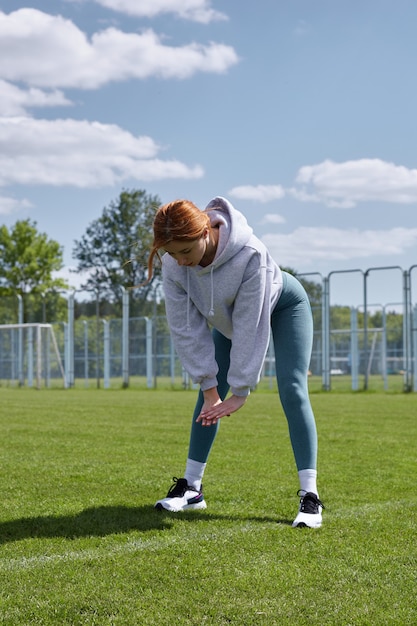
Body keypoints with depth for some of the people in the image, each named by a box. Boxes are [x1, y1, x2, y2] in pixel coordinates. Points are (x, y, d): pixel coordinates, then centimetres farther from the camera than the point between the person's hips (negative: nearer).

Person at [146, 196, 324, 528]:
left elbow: (251, 327, -36)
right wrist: (209, 385, -19)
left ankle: (310, 495, -15)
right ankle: (191, 486, 10)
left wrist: (241, 390, -30)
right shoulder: (173, 266, -28)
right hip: (228, 316, 5)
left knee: (292, 391, -17)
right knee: (208, 394, -1)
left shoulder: (250, 254, -43)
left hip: (283, 305, -5)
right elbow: (187, 329, -19)